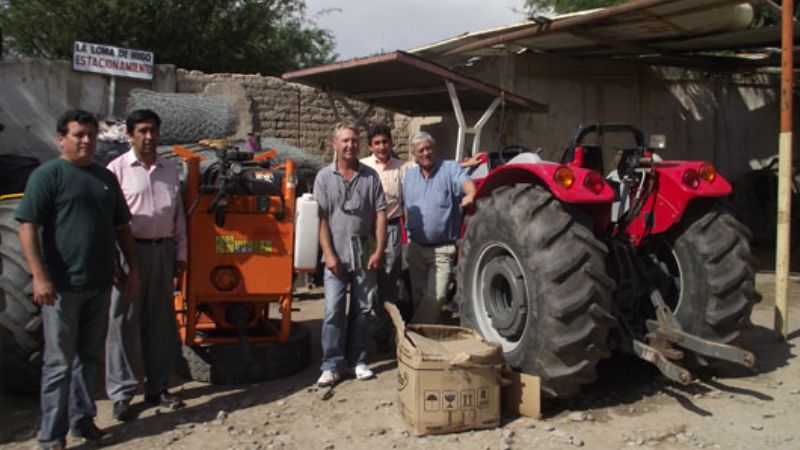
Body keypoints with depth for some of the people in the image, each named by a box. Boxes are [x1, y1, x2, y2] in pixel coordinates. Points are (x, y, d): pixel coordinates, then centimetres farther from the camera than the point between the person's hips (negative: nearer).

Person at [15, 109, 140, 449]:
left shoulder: (105, 178, 13)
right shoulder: (47, 175, -6)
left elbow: (121, 227, 19)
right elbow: (28, 227, -13)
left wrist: (133, 269, 14)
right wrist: (39, 276, -20)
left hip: (99, 285, 6)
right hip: (62, 286, -6)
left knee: (90, 357, 15)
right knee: (60, 361, 1)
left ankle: (82, 421, 29)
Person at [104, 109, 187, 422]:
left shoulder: (169, 170, 12)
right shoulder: (117, 169, -3)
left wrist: (180, 254, 11)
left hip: (163, 250, 5)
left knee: (161, 321, 11)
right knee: (124, 322, 0)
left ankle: (157, 387, 23)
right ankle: (121, 394, 9)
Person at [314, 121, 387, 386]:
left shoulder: (370, 176, 5)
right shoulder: (325, 177, 2)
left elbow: (380, 215, 3)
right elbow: (321, 218, -3)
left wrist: (379, 250, -5)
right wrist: (328, 253, -10)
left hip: (365, 254, 2)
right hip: (336, 255, -2)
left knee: (362, 310, 9)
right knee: (333, 311, -3)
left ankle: (357, 360, 21)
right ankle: (330, 365, 5)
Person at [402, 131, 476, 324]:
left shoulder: (450, 169, -6)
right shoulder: (409, 176, 10)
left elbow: (466, 182, -27)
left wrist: (470, 194, -49)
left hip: (442, 249, -5)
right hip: (416, 247, 5)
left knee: (436, 296, -12)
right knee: (418, 295, 15)